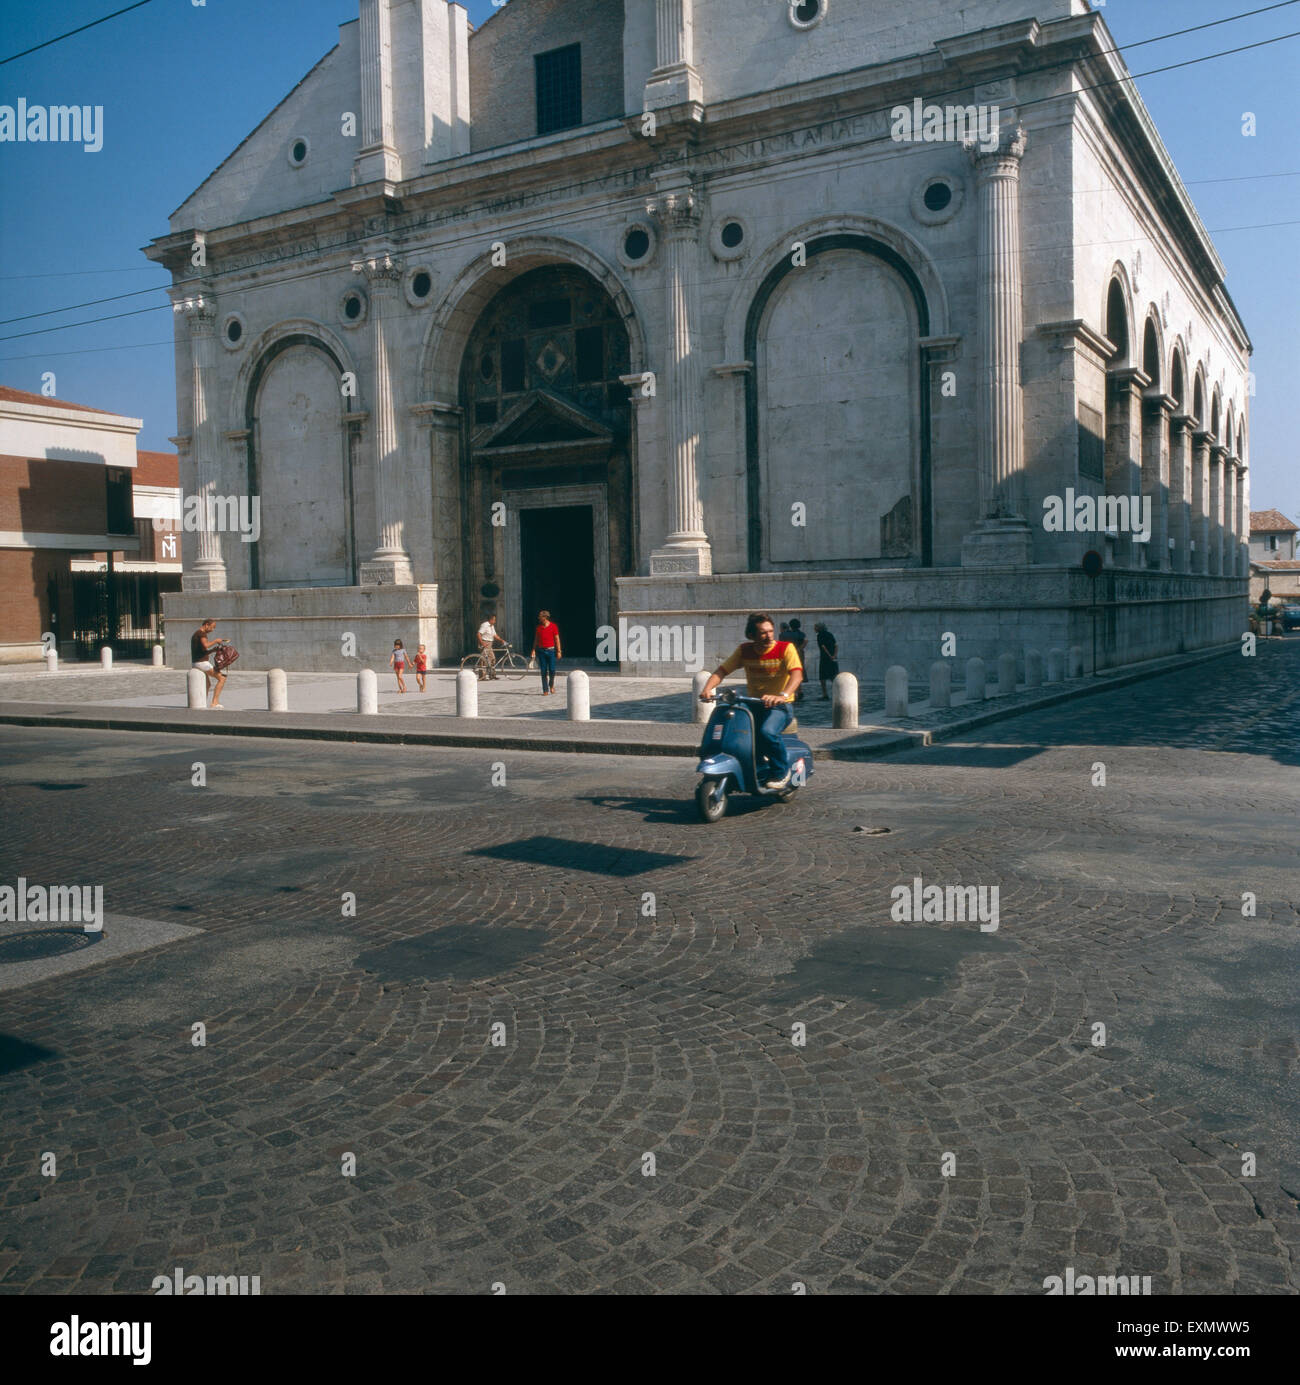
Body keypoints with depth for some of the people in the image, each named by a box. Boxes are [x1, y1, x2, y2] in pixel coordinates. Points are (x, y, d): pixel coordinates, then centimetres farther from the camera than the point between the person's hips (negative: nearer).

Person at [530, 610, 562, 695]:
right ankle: (545, 691, 3)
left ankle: (551, 685, 22)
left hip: (551, 650, -2)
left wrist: (558, 651, -5)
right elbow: (536, 640, 12)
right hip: (541, 650, 2)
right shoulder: (538, 627, 7)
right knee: (543, 671, 0)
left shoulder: (553, 626, -2)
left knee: (552, 670, -7)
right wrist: (533, 650, 4)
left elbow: (557, 639, -1)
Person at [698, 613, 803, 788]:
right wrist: (707, 688, -21)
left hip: (779, 706, -5)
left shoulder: (785, 648, -9)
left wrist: (782, 695, -43)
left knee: (767, 732, -35)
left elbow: (797, 674, -24)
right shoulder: (744, 650, 4)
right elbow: (722, 669, 0)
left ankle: (781, 771, -8)